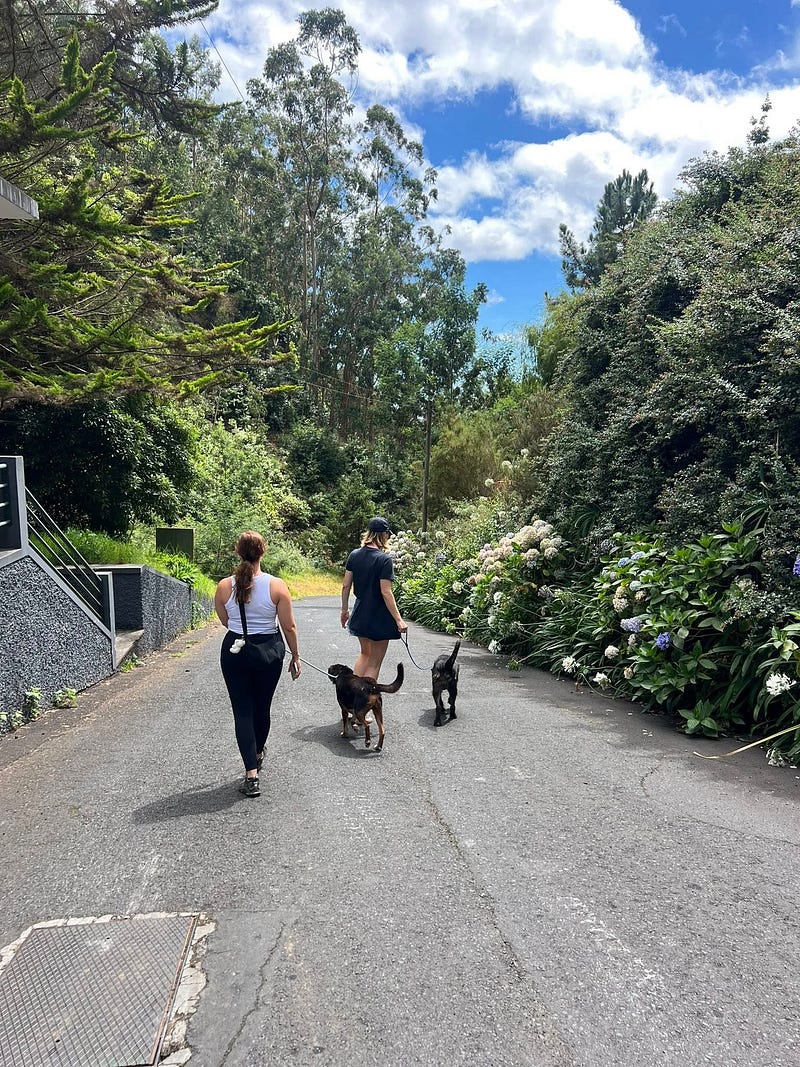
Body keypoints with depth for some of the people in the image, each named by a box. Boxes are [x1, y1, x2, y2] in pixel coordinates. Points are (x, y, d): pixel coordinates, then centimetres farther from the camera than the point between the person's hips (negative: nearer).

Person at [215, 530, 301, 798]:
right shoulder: (276, 586, -13)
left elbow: (225, 621, 7)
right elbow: (289, 627, -7)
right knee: (262, 707, 19)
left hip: (235, 651, 0)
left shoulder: (224, 586, -8)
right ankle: (257, 754, 42)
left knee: (242, 711, 5)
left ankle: (251, 774, -2)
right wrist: (295, 656, 6)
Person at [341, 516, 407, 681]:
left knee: (365, 653, 26)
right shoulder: (384, 559, -17)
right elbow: (386, 592, -20)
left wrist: (345, 610, 16)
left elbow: (346, 585, 4)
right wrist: (398, 620, -16)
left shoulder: (354, 555, 1)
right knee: (374, 663, 7)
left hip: (360, 615, 6)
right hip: (379, 618, -6)